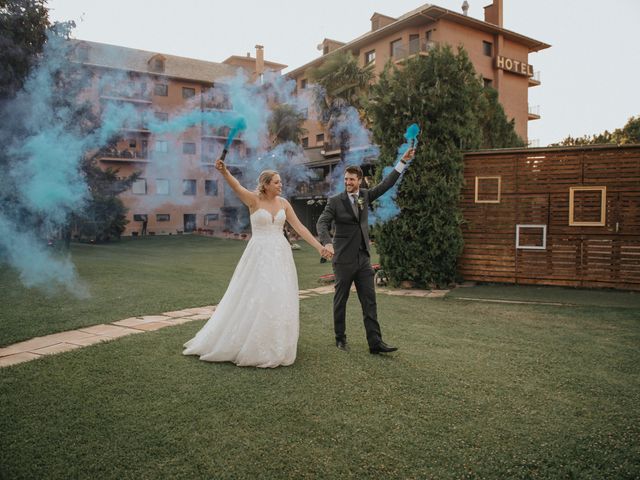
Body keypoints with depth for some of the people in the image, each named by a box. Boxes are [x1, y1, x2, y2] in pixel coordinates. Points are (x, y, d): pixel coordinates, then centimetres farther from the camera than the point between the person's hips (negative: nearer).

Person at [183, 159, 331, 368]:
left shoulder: (283, 203, 7)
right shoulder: (254, 200, -6)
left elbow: (300, 227, 6)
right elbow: (236, 187, -26)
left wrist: (319, 246, 1)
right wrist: (224, 172, -46)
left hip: (280, 255, 5)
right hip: (259, 255, -4)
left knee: (279, 300, 7)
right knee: (253, 299, -1)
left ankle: (275, 348, 22)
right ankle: (248, 345, 17)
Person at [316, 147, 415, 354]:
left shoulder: (365, 195, 8)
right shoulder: (335, 201, -5)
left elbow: (386, 183, 13)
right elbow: (322, 223, -15)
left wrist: (403, 161, 10)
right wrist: (327, 242, -35)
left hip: (364, 258, 4)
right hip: (343, 259, -4)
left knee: (370, 301, 1)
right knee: (340, 300, 7)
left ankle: (375, 342, 2)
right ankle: (340, 339, 21)